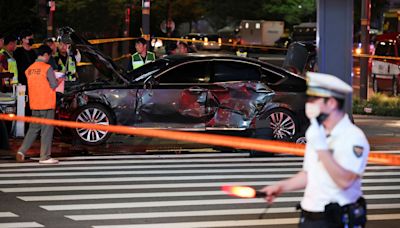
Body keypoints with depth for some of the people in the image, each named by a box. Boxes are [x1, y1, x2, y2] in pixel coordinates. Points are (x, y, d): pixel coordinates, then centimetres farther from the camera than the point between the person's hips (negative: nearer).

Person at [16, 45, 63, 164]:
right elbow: (53, 85, -11)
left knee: (33, 129, 15)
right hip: (47, 104, -6)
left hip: (34, 105, 6)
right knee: (47, 130, 1)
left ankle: (22, 151, 2)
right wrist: (59, 81, 10)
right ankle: (45, 157, 2)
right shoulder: (47, 68, -11)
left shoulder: (30, 69, 7)